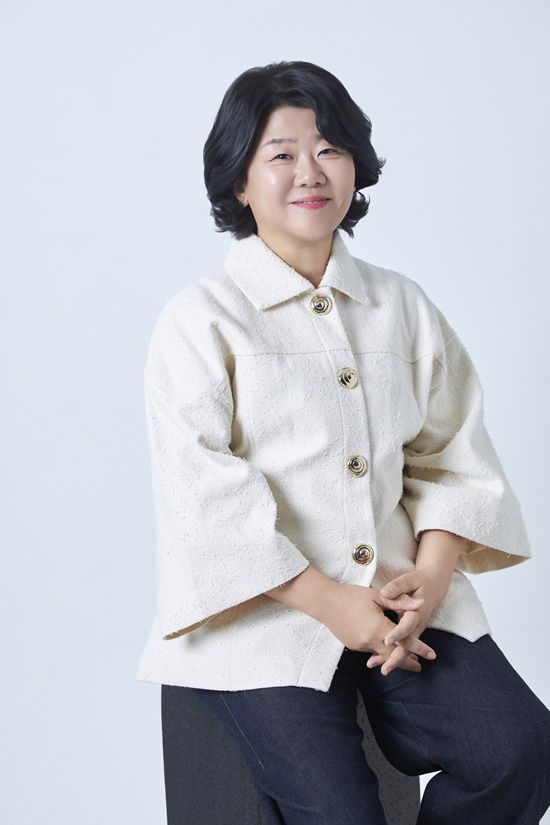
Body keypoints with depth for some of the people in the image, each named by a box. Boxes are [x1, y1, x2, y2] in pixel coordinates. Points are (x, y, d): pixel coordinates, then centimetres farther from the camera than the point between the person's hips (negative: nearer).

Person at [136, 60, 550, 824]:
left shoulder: (402, 305, 13)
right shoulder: (201, 319, -1)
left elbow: (452, 453, 10)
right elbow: (207, 494, -9)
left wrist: (432, 573, -8)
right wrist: (330, 603, -14)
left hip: (401, 597, 4)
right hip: (263, 614, -4)